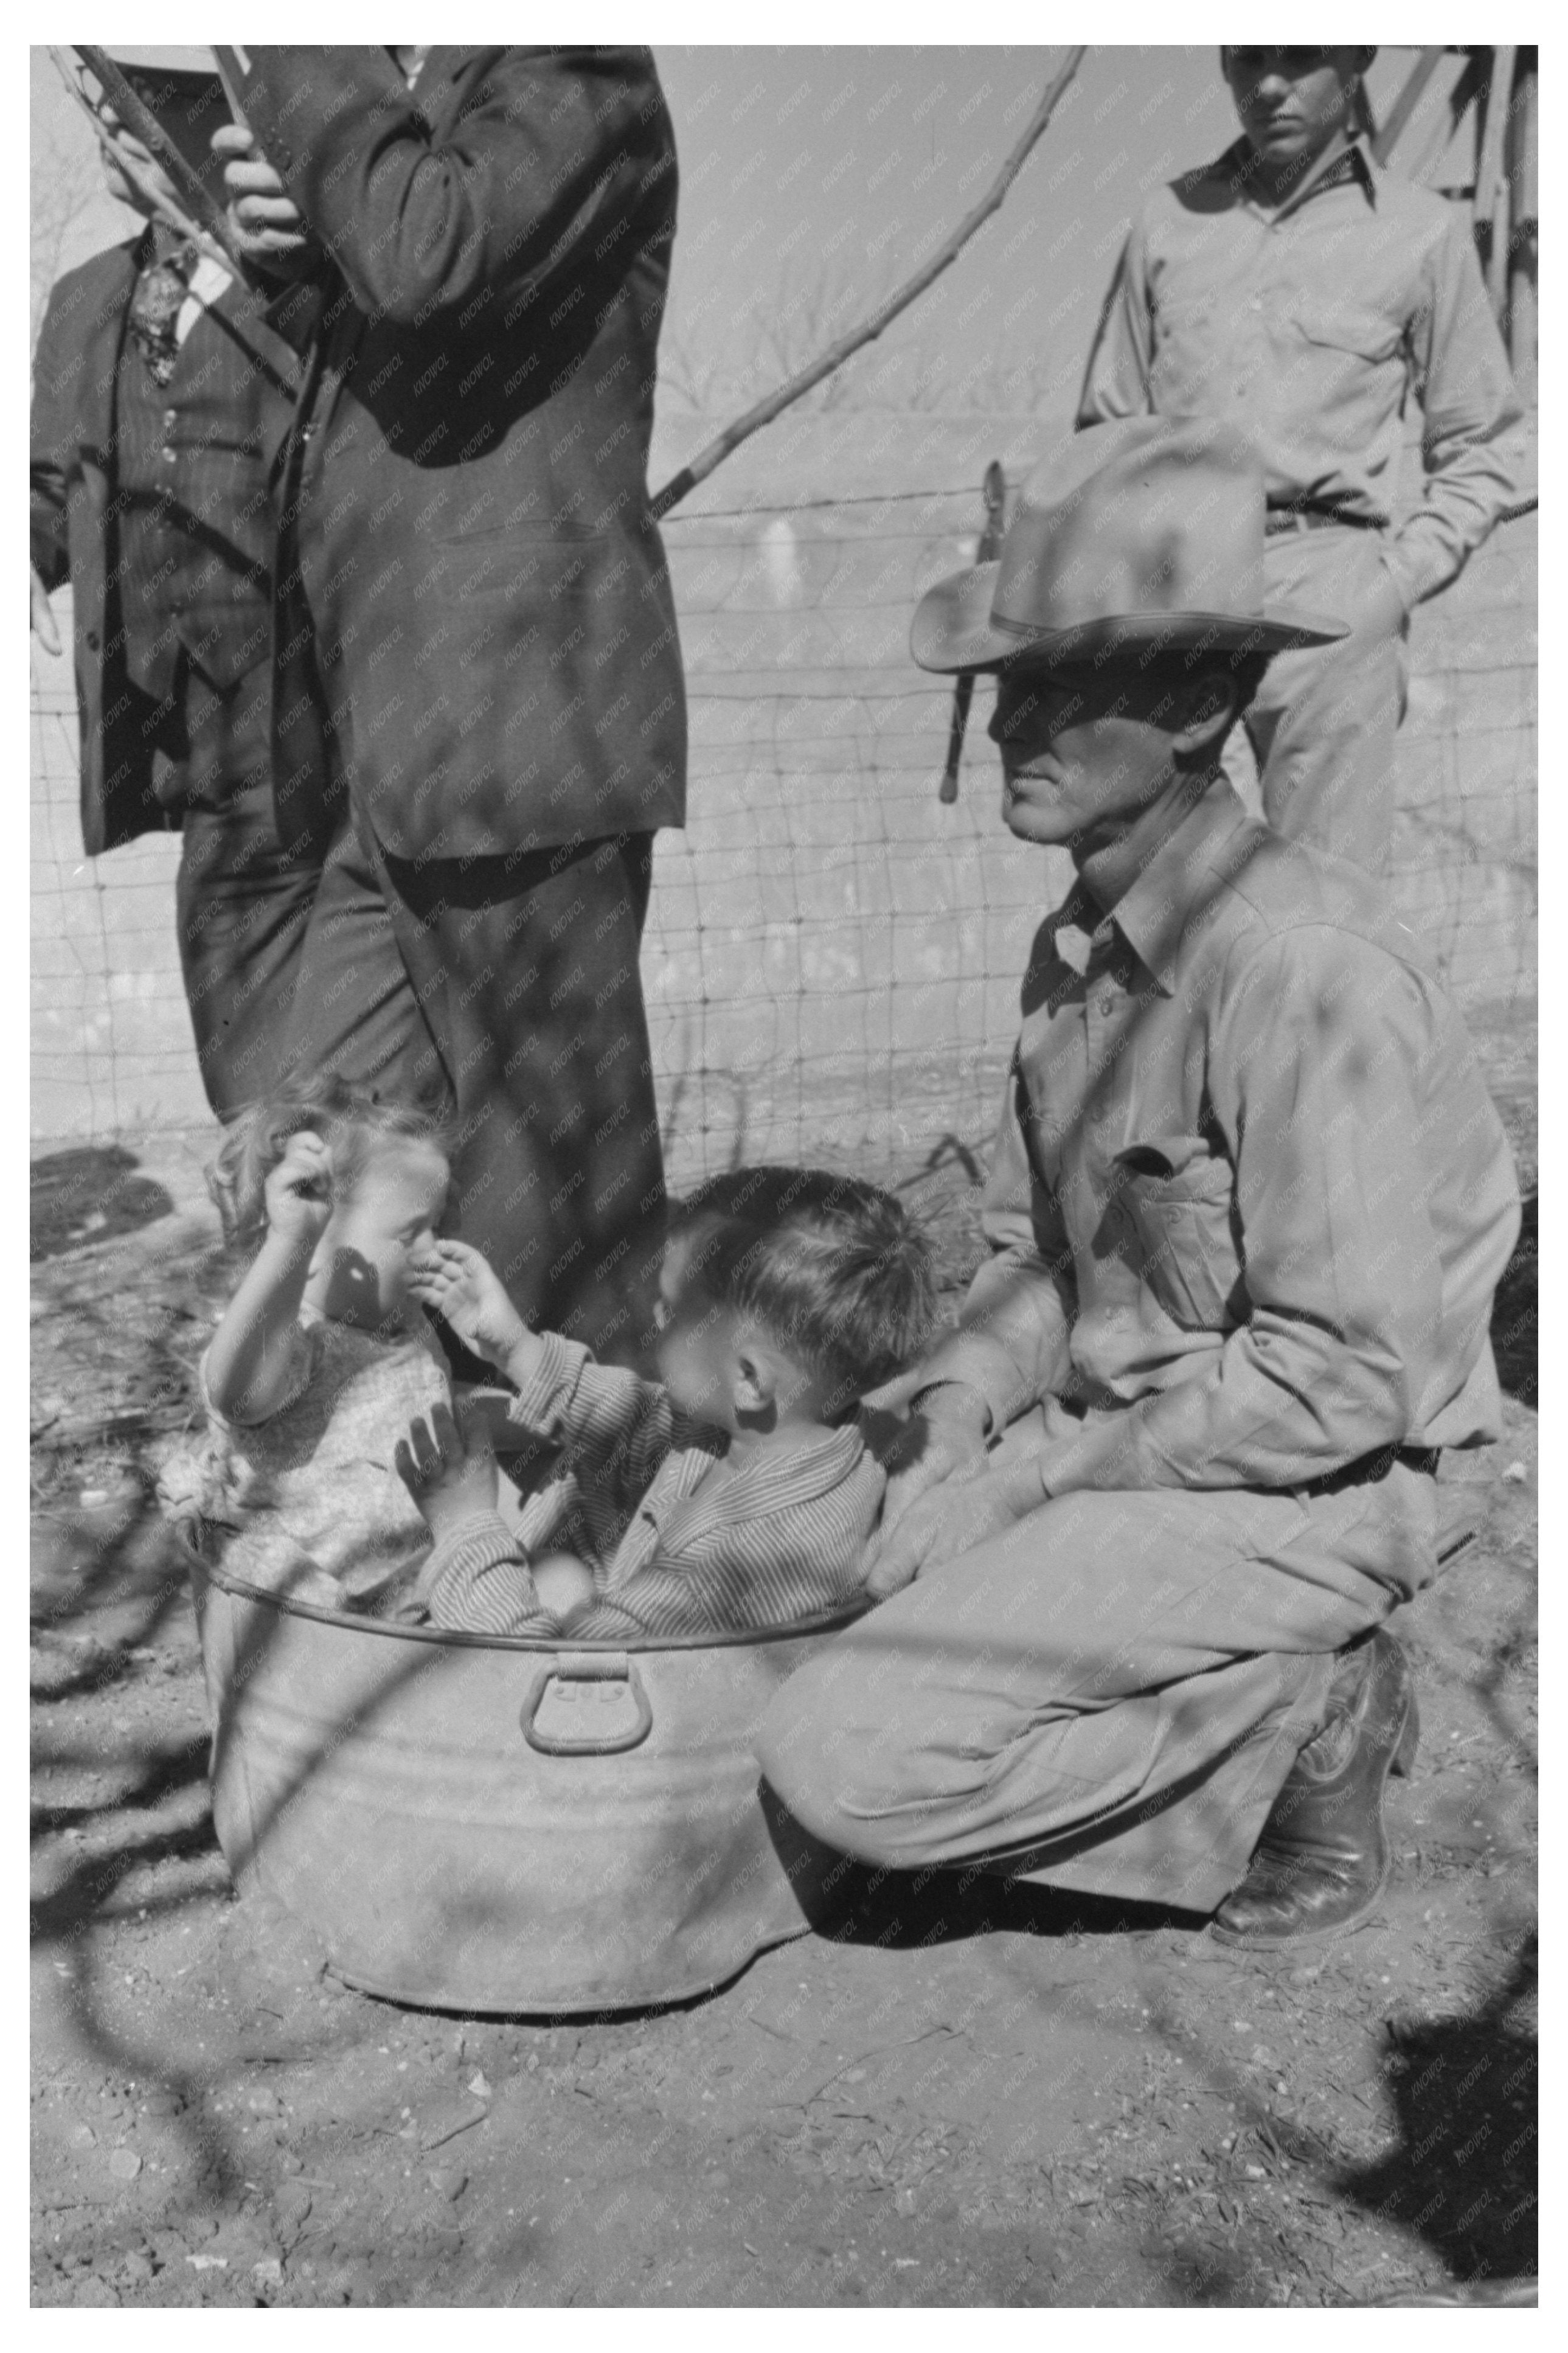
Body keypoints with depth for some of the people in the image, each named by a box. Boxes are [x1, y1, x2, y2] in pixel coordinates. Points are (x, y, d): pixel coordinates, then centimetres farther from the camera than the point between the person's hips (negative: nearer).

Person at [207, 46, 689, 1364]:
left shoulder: (577, 67, -4)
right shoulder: (402, 94, 23)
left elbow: (426, 257, -23)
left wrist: (290, 72, -8)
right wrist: (292, 221, 9)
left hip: (521, 743, -9)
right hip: (393, 779, 9)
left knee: (556, 1230, -1)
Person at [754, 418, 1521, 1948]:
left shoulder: (1302, 966, -22)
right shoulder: (1073, 949, 5)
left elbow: (1336, 1379, -23)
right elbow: (1030, 1252, 13)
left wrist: (1044, 1474, -17)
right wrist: (950, 1426, -5)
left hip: (1297, 1492, -9)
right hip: (1105, 1446, 9)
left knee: (845, 1763, -17)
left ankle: (1305, 1713, 1)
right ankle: (1290, 1696, 10)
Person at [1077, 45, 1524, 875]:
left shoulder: (1423, 231, 8)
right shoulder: (1169, 218, 15)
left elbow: (1481, 453, 12)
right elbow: (1105, 430, 19)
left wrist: (1396, 582, -3)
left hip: (1328, 589, -2)